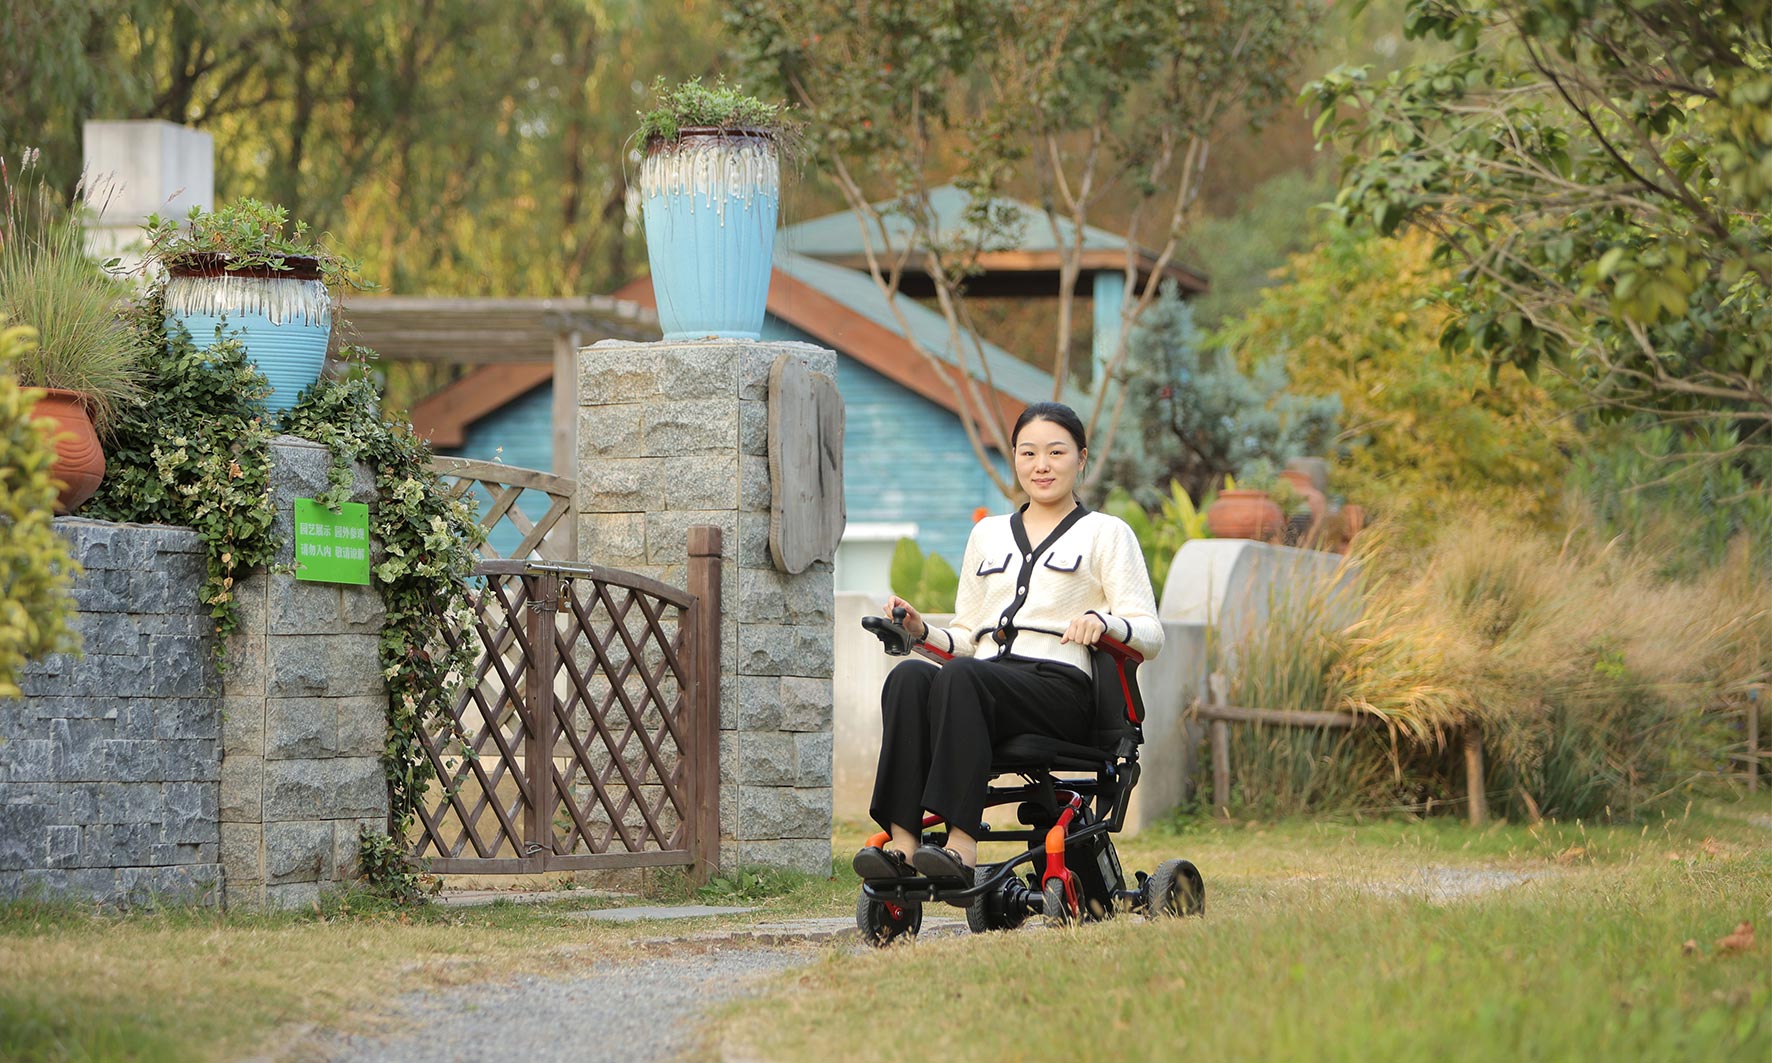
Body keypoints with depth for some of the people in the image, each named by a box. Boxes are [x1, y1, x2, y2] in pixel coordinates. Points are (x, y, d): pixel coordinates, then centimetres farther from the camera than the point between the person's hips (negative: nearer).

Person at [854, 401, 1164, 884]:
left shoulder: (1106, 533, 14)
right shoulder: (988, 534, 29)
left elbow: (1150, 634, 3)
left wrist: (1102, 621, -18)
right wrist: (921, 630, 6)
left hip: (1058, 686, -4)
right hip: (985, 679, 4)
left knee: (961, 676, -37)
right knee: (909, 676, -31)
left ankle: (961, 844, -49)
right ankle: (901, 842, -45)